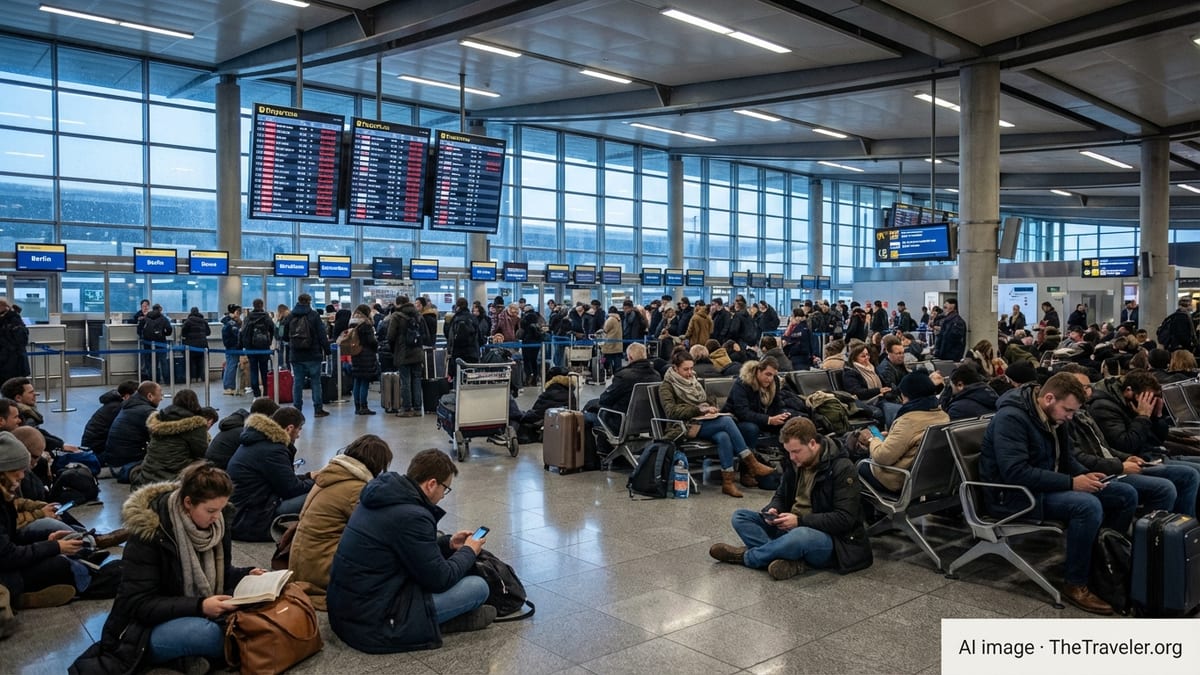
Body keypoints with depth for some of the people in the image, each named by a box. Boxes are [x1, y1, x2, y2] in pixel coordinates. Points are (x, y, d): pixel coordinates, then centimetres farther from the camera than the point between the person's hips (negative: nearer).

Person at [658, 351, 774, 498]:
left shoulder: (694, 381, 23)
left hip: (706, 422, 6)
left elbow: (710, 400, 29)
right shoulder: (667, 386, 1)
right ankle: (752, 463, -26)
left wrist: (712, 409, 4)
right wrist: (700, 410, -21)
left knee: (723, 437, -32)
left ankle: (728, 482, -34)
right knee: (727, 420, -30)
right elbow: (671, 411, -14)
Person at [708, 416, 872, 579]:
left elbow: (844, 519, -20)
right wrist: (773, 510, -6)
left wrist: (800, 521, -25)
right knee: (740, 516, -4)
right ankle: (790, 558, -26)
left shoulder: (842, 468, -15)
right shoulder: (795, 462, 5)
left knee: (800, 536, -41)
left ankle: (746, 556, -16)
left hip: (827, 537, -8)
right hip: (791, 528, 8)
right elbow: (781, 496, 18)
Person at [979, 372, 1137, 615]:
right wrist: (1070, 483, -27)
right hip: (1012, 496, -9)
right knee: (1088, 505, -31)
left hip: (1049, 485, 9)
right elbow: (1015, 472, -30)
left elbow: (1066, 459, 20)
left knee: (1126, 494, 1)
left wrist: (1085, 474, -3)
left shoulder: (1054, 416, 7)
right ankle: (1075, 585, -16)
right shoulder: (1011, 418, -22)